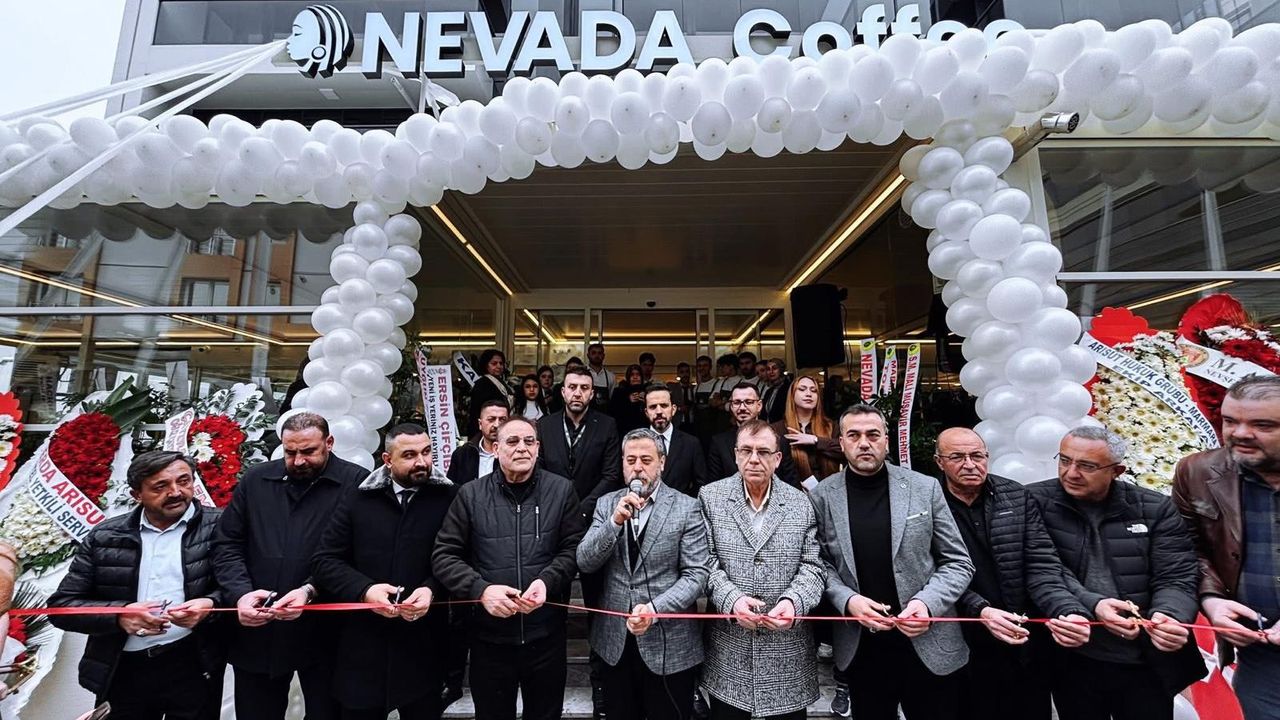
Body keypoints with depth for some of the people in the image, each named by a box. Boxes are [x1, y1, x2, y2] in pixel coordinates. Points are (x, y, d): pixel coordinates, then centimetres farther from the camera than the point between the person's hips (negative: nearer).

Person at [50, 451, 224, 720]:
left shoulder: (218, 528, -5)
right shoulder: (104, 537, 3)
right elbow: (60, 605, 4)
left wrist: (212, 604, -25)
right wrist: (119, 614, -14)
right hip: (123, 671, 3)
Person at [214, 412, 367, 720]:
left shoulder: (356, 483, -10)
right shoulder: (255, 480, 6)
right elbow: (228, 545, 6)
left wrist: (311, 591, -24)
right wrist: (241, 592, -9)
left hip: (324, 633, -3)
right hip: (256, 632, 4)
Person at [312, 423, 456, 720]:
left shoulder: (449, 497, -5)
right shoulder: (357, 498, 1)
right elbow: (324, 560, 1)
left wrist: (432, 590, -21)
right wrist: (364, 590, -14)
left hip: (423, 645, -1)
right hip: (362, 643, 1)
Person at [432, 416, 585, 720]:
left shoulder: (561, 489, -2)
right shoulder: (471, 494, -2)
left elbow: (573, 547, -2)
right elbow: (444, 555, -3)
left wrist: (547, 581, -19)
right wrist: (481, 589, -17)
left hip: (546, 633, 0)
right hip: (490, 634, 0)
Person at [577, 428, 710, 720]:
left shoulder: (686, 508, -9)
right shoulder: (607, 503, 1)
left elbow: (696, 575, -12)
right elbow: (584, 563, -7)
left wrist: (654, 608, -24)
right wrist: (615, 521, -22)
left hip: (669, 644, -3)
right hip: (615, 640, 3)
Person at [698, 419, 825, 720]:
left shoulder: (802, 504, 2)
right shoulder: (710, 497, -2)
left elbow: (812, 566, -1)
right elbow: (706, 561, -5)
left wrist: (793, 601, -19)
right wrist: (731, 599, -19)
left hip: (789, 648, 1)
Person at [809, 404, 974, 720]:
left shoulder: (925, 488, -4)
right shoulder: (822, 497, -4)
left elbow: (958, 562, 0)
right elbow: (821, 564, 1)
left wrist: (928, 603, -15)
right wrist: (847, 600, -16)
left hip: (928, 645, 0)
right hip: (860, 648, 0)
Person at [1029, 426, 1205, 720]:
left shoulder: (1156, 509, -1)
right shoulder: (1036, 502, -8)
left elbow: (1176, 577, -4)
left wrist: (1167, 615, -24)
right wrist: (1091, 605, -28)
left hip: (1147, 666, 2)